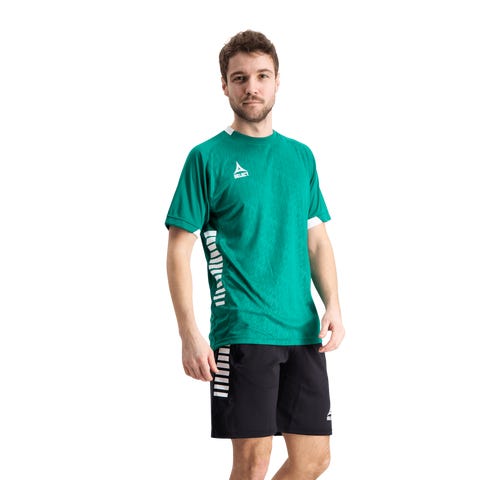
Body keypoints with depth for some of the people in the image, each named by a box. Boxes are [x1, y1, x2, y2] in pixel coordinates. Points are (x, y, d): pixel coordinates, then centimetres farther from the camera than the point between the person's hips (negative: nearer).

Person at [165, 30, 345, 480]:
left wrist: (332, 306, 2)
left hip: (303, 331, 5)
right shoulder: (208, 157, -1)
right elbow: (179, 250, -4)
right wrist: (189, 333, -12)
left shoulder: (300, 156, 14)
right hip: (241, 332, -5)